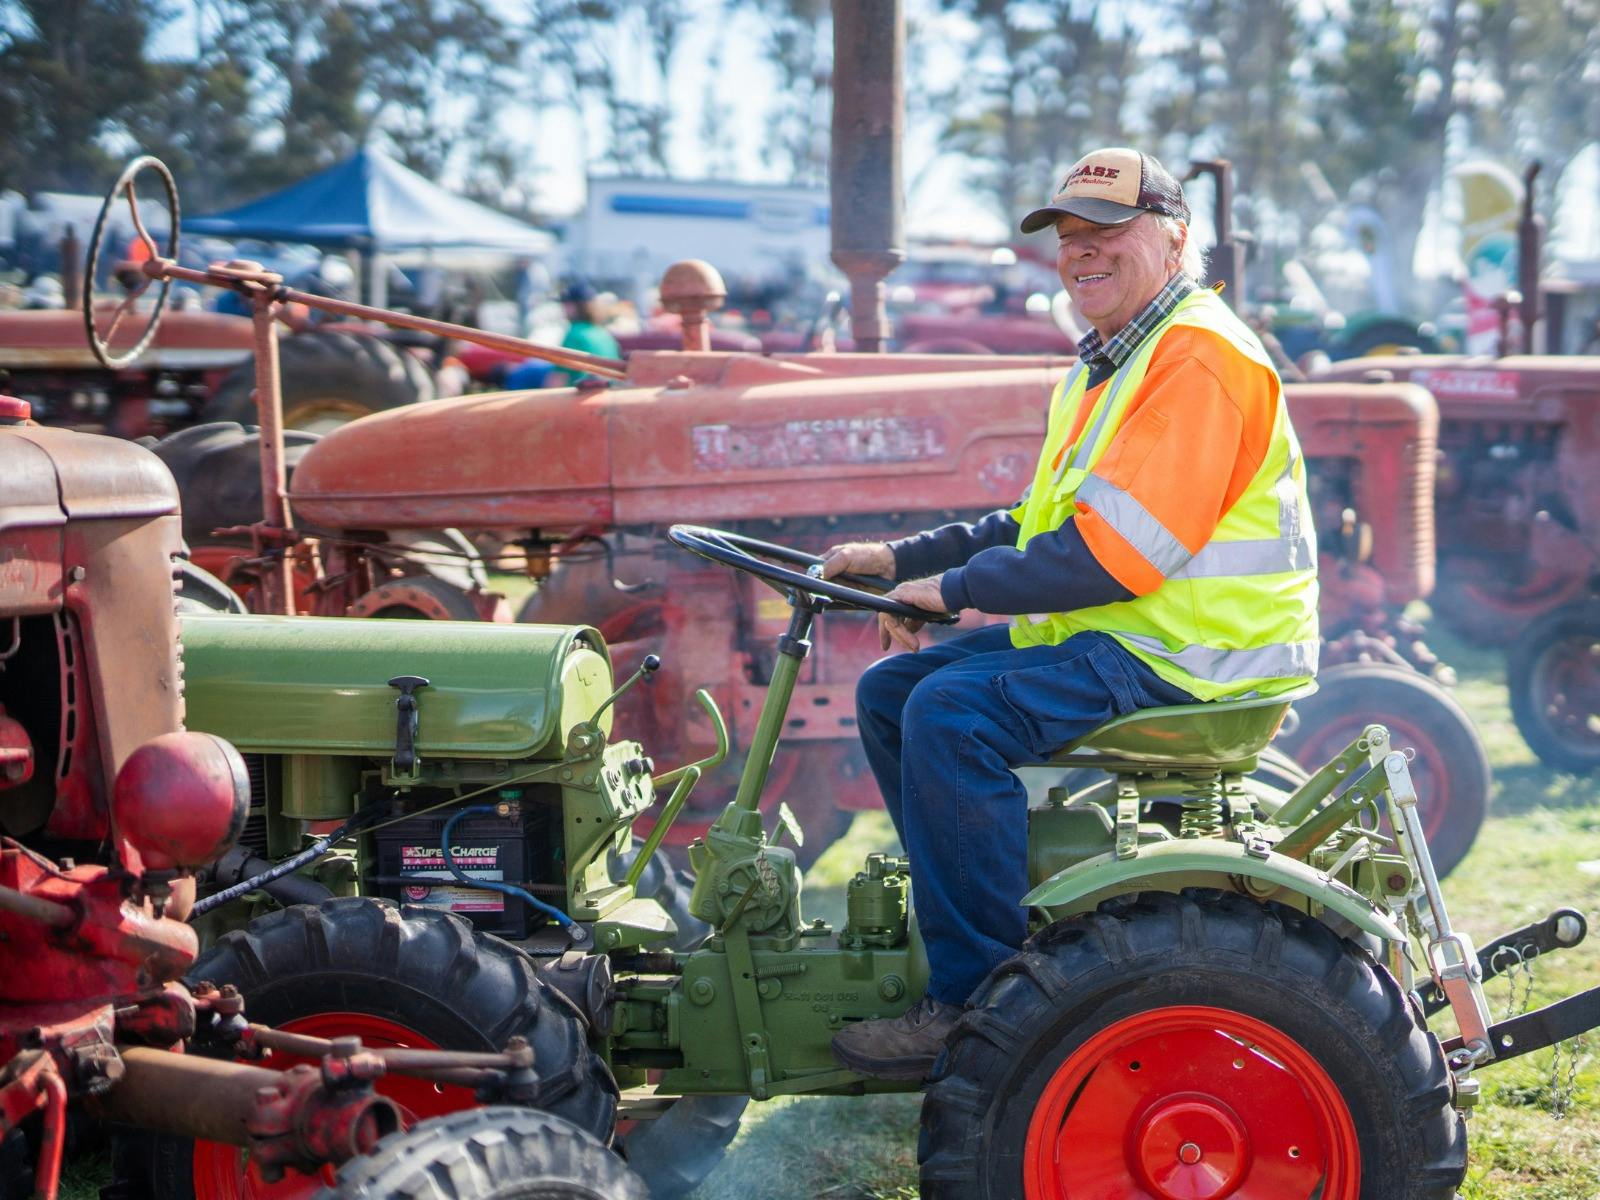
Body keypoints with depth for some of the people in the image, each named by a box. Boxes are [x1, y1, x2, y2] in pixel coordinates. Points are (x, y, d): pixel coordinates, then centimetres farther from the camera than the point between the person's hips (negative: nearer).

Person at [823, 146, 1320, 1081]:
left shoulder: (1199, 356, -16)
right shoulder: (1104, 365, 19)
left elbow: (1118, 552, -24)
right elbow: (1039, 525, 22)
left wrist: (955, 587, -16)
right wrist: (901, 561, 11)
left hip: (1186, 652, -11)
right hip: (1099, 637, 11)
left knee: (953, 710, -27)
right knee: (890, 690, 8)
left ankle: (978, 998, -20)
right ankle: (1003, 924, 12)